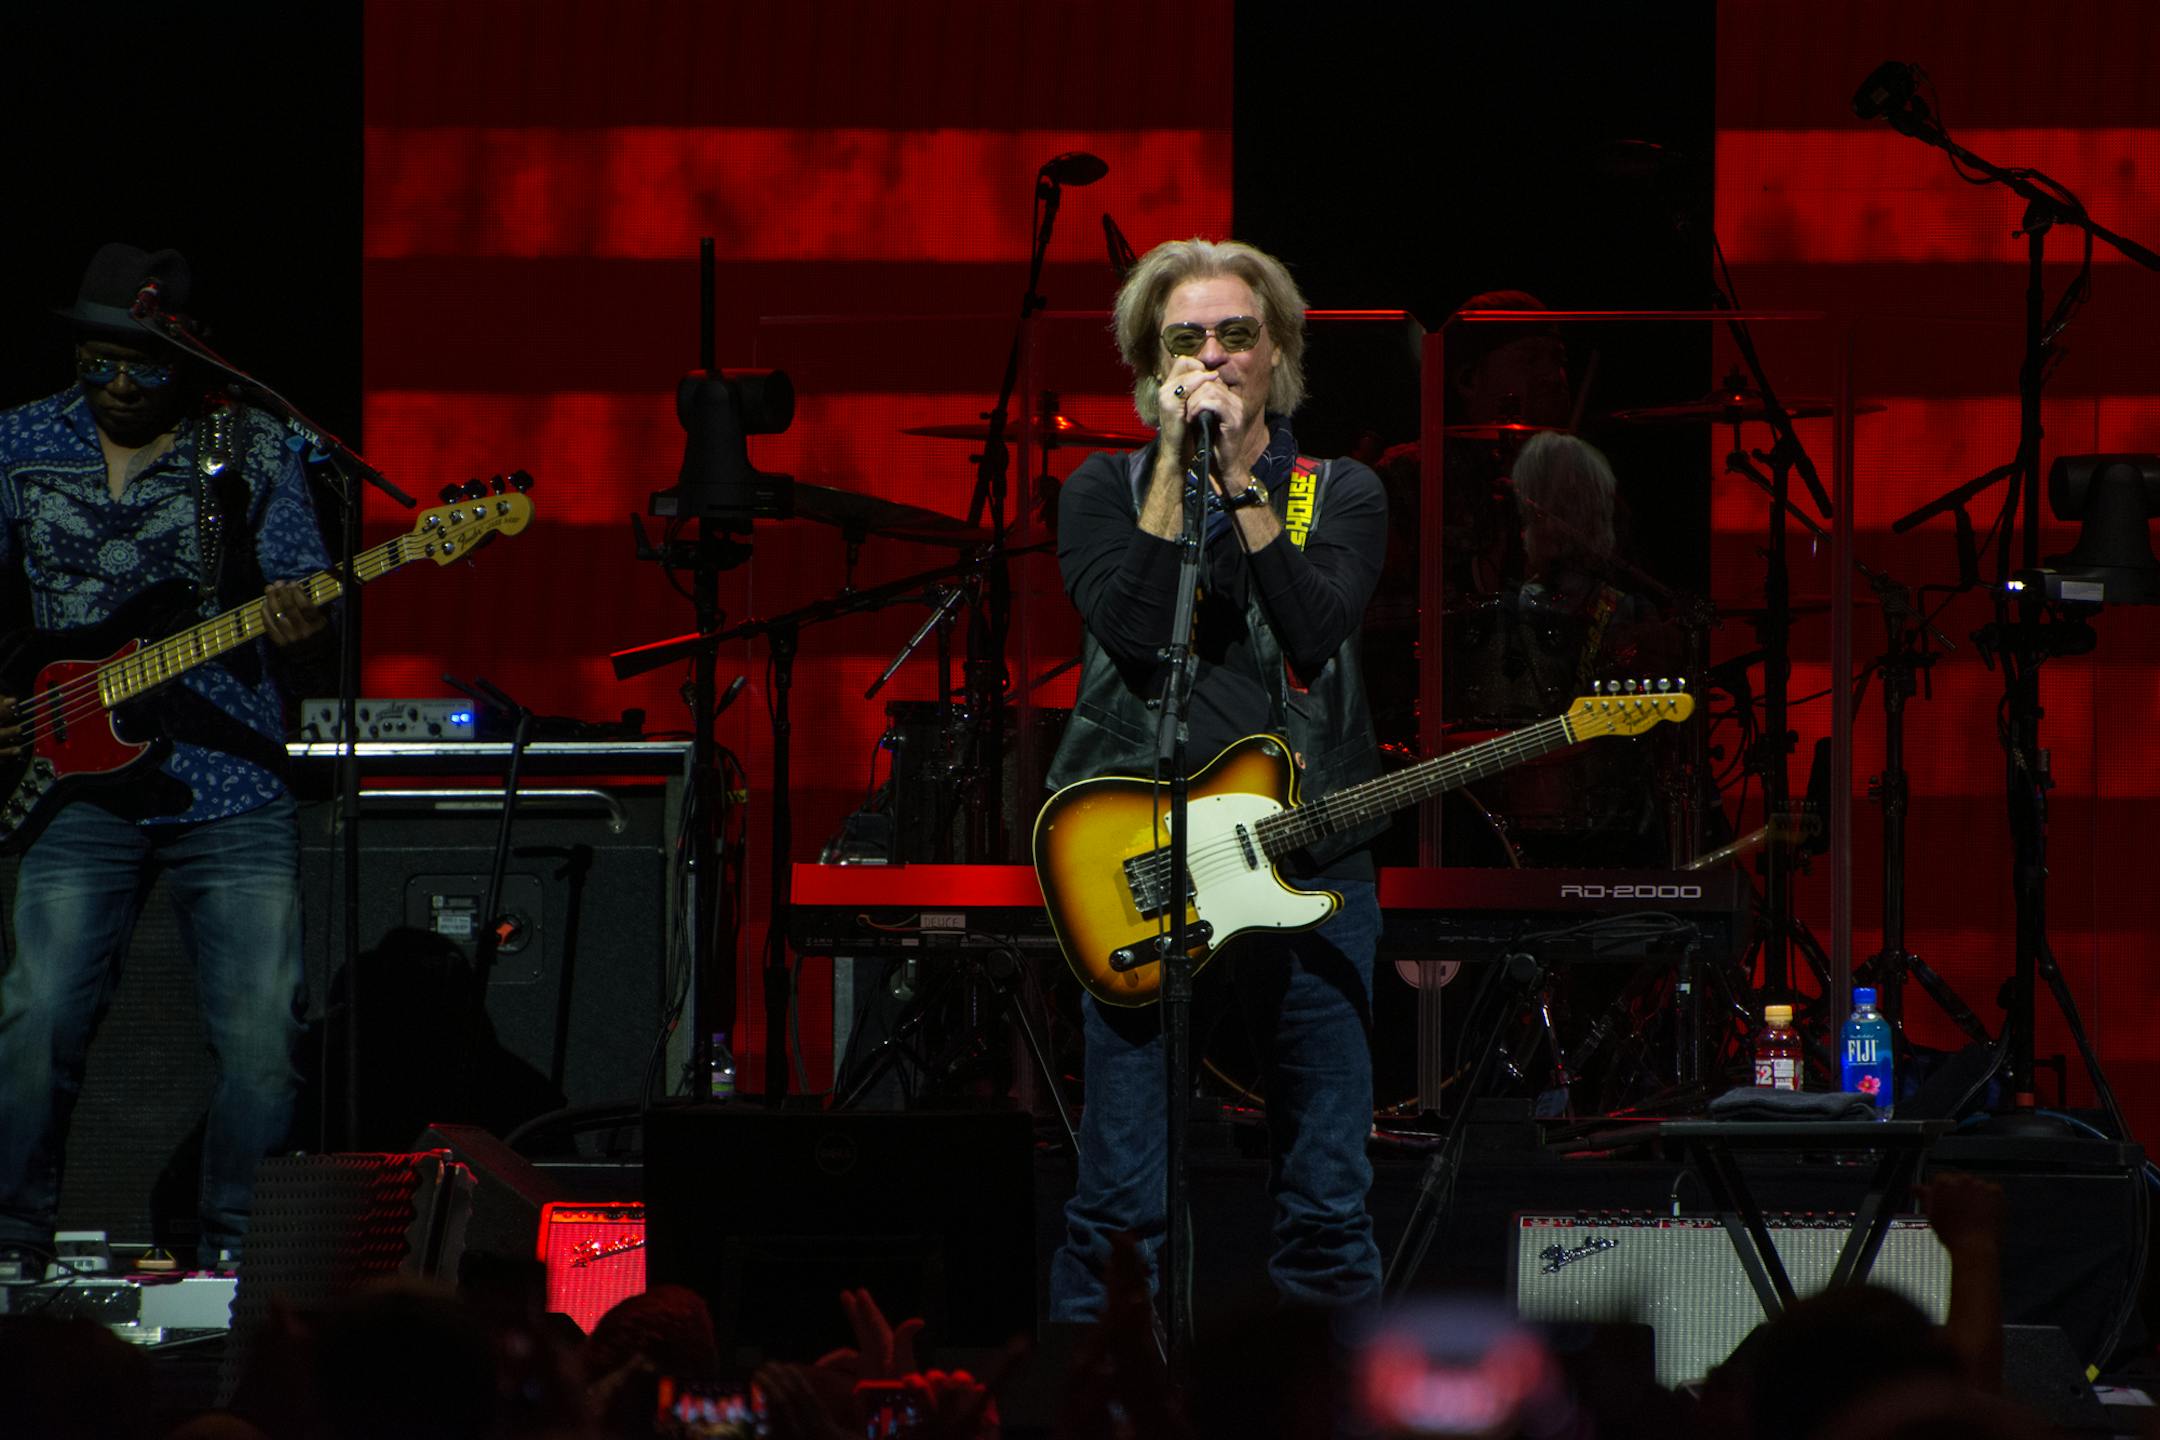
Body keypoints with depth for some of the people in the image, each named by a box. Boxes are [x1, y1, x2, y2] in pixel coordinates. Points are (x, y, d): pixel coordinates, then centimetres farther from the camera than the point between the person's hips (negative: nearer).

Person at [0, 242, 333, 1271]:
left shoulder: (251, 451, 4)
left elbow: (310, 616, 5)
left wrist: (301, 631, -18)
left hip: (235, 791, 0)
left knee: (262, 1035, -6)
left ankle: (234, 1252, 8)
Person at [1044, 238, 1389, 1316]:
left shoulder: (1341, 496, 9)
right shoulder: (1107, 490, 7)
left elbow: (1314, 631, -10)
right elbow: (1134, 630, -11)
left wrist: (1238, 479, -13)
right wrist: (1177, 463, -11)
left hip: (1310, 866, 1)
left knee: (1329, 1202, 2)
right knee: (1122, 1207, -6)